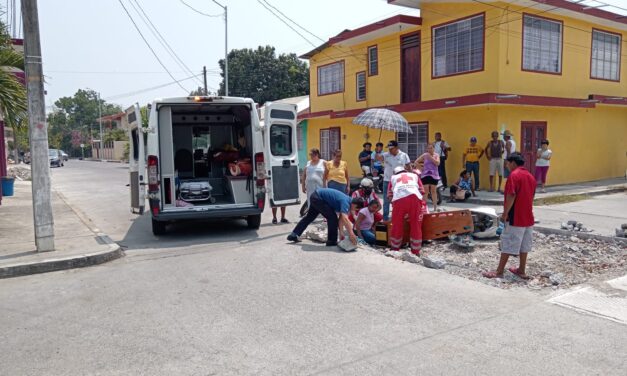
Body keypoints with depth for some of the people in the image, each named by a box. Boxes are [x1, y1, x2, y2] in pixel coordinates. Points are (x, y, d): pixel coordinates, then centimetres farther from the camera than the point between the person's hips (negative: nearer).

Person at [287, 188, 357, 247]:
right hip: (318, 198, -10)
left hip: (315, 196, 10)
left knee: (309, 217, 23)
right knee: (332, 218, -10)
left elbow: (341, 218, 9)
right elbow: (345, 219, -38)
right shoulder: (345, 202, -23)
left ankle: (293, 235, 33)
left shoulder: (346, 200, 4)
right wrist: (351, 234, -41)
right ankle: (331, 241, 1)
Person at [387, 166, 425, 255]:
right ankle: (416, 251, 15)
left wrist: (393, 202, 42)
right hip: (415, 197, 0)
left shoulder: (393, 177, 33)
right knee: (416, 226, 9)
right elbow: (421, 191, 26)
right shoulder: (414, 175, 34)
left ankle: (395, 249, 22)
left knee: (397, 225, 10)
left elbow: (389, 195, 26)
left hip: (399, 198, 0)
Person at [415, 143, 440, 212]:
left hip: (434, 175, 1)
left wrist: (431, 157, -19)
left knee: (433, 191, 7)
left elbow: (437, 163, -15)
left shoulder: (436, 155, 2)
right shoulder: (424, 155, 0)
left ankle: (435, 208, 14)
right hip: (425, 175, -1)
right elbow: (416, 162, 3)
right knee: (425, 191, -3)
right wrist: (422, 165, -6)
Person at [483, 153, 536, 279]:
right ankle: (521, 270, 20)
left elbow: (511, 196, -20)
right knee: (524, 245, 13)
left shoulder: (514, 175, -14)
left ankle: (499, 271, 4)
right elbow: (531, 197, 17)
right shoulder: (530, 176, 12)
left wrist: (505, 213, -13)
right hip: (528, 217, 8)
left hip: (515, 218, -8)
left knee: (507, 244, -2)